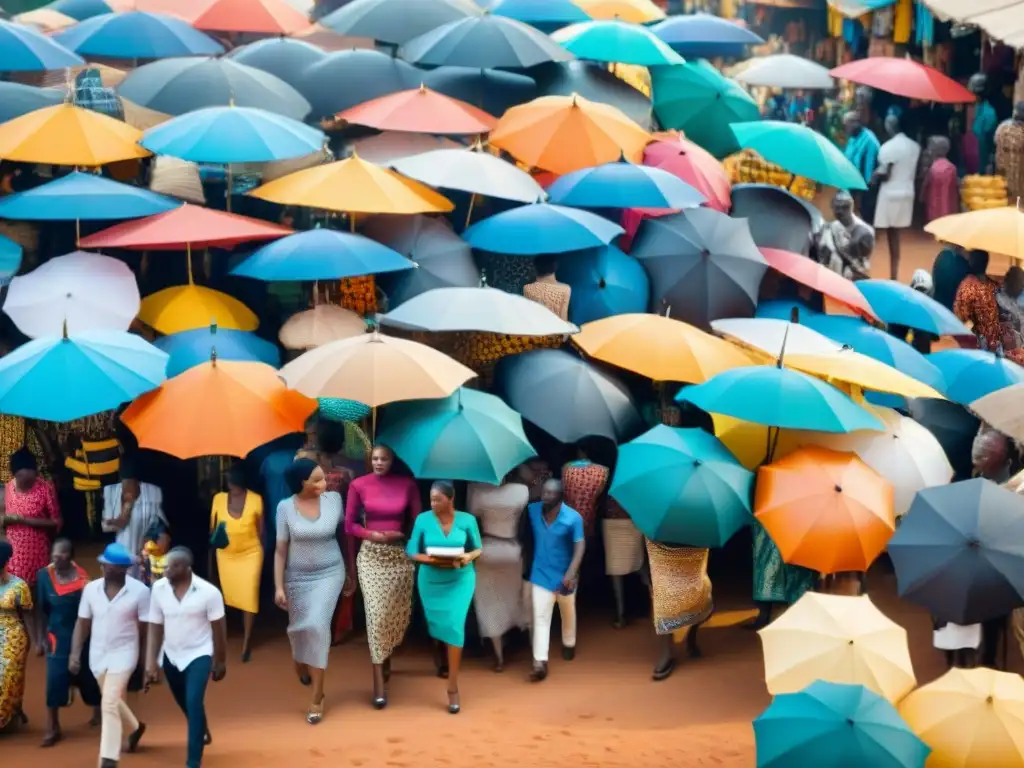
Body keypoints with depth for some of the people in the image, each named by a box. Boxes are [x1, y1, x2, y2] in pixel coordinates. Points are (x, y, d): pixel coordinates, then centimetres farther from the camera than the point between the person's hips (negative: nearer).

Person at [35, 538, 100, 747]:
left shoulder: (81, 576, -10)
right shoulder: (44, 576, -7)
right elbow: (40, 610, -2)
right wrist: (40, 639, -4)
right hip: (57, 636, 0)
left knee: (87, 675, 13)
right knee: (55, 680, -4)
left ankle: (98, 711, 40)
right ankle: (53, 728, 4)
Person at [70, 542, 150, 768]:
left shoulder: (139, 591, -14)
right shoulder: (91, 588, -4)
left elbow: (145, 628, -8)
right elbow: (82, 623, 2)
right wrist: (75, 653, -6)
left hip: (124, 653, -5)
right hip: (97, 654, 5)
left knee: (109, 704, -14)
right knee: (113, 701, 20)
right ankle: (135, 728, 50)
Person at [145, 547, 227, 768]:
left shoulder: (208, 592, -19)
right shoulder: (158, 589, -12)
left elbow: (218, 629, -7)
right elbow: (155, 628, -5)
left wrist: (221, 662, 1)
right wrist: (150, 663, -9)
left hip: (199, 655, -4)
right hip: (171, 656, 4)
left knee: (194, 703, -19)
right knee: (185, 705, 20)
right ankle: (202, 733, 51)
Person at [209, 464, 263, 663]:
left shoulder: (255, 500, -10)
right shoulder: (219, 499, -5)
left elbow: (260, 529, -2)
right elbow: (213, 527, 3)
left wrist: (262, 552, 2)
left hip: (250, 554, -2)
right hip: (225, 555, 2)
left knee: (249, 596, -5)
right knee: (229, 595, 10)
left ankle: (246, 642, 5)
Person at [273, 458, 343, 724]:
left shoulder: (333, 499, -9)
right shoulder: (285, 507, -11)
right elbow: (280, 550, -6)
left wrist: (351, 573, 9)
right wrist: (279, 586, -10)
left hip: (329, 574, -1)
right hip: (298, 577, 1)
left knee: (317, 625, -17)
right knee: (299, 628, 15)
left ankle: (317, 697, -10)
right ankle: (301, 662, 53)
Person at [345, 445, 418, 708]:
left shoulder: (407, 484, -1)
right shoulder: (359, 485, -3)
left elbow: (417, 521, 5)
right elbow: (349, 525, 0)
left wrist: (401, 534, -11)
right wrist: (373, 534, -14)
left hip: (400, 555, 2)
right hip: (370, 555, -2)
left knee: (399, 613, 10)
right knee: (376, 613, -10)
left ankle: (386, 658, 41)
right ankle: (379, 683, -8)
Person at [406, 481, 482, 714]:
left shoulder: (467, 520, -10)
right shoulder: (423, 519, -11)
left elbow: (478, 548, 1)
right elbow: (412, 552, -7)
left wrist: (469, 557, -20)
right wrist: (429, 559, -26)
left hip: (460, 580, -2)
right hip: (431, 580, 2)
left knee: (454, 626, -12)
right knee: (437, 624, 18)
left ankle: (453, 688, -6)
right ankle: (440, 655, 57)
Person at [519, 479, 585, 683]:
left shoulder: (573, 518, -18)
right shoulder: (532, 511, -8)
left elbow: (580, 546, -20)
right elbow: (527, 538, 7)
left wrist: (571, 572, -32)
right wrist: (526, 564, 13)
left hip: (564, 575, -1)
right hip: (540, 574, 1)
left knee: (567, 613, 21)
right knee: (540, 618, -7)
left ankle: (569, 644, 47)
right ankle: (540, 662, -10)